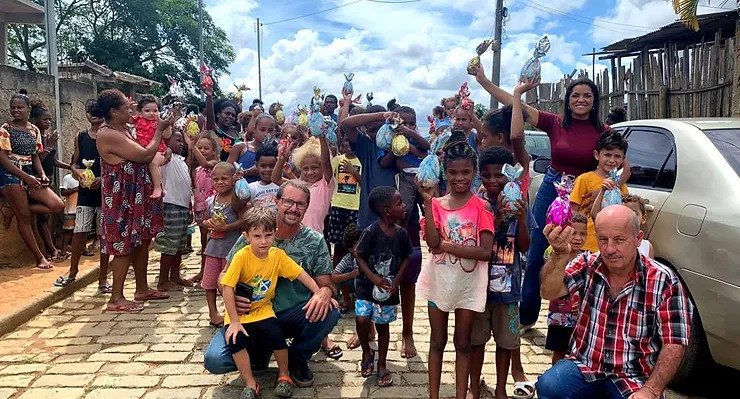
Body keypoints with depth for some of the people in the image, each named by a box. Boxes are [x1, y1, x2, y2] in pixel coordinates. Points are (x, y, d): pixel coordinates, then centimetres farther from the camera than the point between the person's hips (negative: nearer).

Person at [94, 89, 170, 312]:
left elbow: (142, 157, 15)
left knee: (142, 241, 15)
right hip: (122, 199, -10)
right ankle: (116, 299, 8)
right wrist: (159, 130, -11)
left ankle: (142, 289, 27)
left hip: (137, 196, 10)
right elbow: (145, 155, -20)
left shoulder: (123, 130, 10)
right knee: (125, 246, -3)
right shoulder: (108, 135, -20)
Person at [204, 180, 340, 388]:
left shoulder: (315, 242, -2)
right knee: (214, 360, -23)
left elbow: (325, 283, -2)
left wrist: (324, 292, -28)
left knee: (329, 312, -30)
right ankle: (260, 353, 12)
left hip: (295, 316, 1)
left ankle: (296, 358, 1)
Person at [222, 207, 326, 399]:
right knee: (235, 340, -26)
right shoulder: (242, 256, -19)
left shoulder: (278, 255, -8)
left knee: (275, 335, -23)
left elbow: (301, 274, -3)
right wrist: (234, 322, -18)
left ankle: (284, 375, 6)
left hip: (263, 311, 2)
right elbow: (227, 289, -18)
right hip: (239, 313, -2)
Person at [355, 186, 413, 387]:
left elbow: (405, 259, 5)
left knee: (383, 325, 13)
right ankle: (367, 353, 13)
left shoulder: (401, 233, -6)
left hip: (389, 288, 3)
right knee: (362, 320, -17)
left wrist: (396, 281, -7)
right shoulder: (371, 232, -18)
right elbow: (360, 258, -12)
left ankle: (382, 364, 31)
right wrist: (374, 278, -21)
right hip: (367, 285, -3)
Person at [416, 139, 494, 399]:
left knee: (463, 343, 13)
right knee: (437, 342, 14)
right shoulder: (437, 204, -2)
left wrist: (447, 246, -18)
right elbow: (432, 242, -17)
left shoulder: (482, 207, -8)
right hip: (439, 280, 2)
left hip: (469, 283, -2)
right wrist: (427, 202, -20)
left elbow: (485, 252, -15)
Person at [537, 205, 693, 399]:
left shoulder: (664, 281, -7)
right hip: (584, 367, 1)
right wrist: (560, 254, -35)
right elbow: (549, 292, -17)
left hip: (634, 380, -1)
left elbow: (674, 343, -7)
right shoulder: (587, 265, -1)